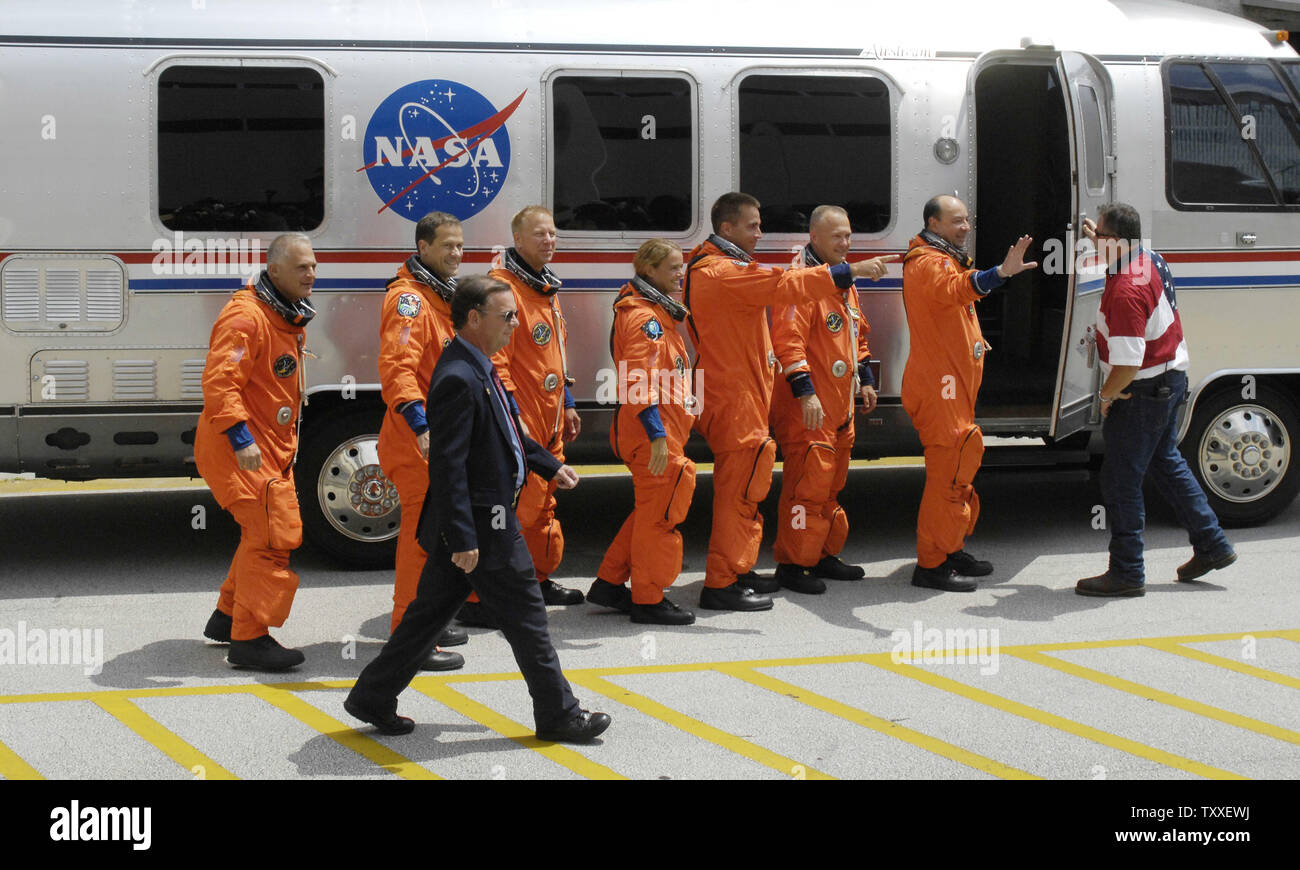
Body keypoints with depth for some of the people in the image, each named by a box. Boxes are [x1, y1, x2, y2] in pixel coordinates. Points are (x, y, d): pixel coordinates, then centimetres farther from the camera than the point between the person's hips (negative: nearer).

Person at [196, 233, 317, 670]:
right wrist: (242, 440, -34)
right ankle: (249, 639, -10)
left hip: (272, 450, 11)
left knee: (264, 533, 19)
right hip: (240, 450, -11)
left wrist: (284, 443, 27)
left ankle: (228, 617, 34)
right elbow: (219, 383, -28)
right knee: (273, 533, -14)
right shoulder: (246, 318, -20)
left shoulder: (287, 316, 14)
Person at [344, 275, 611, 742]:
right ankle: (558, 715, 13)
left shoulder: (477, 368, 10)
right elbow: (447, 466, -26)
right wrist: (462, 540, -26)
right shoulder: (458, 379, -23)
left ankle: (373, 698, 22)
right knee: (525, 615, 1)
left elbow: (507, 430, 27)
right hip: (480, 524, -10)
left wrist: (549, 465, 28)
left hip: (478, 521, 10)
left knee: (431, 611, 15)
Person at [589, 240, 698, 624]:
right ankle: (648, 600, 5)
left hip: (666, 429, 11)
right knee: (659, 513, -3)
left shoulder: (658, 312, 18)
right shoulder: (641, 315, -16)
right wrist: (657, 434, -28)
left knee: (651, 511, 17)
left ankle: (609, 584, 23)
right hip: (653, 433, -11)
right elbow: (637, 382, -24)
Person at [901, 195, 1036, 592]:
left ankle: (951, 549, 29)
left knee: (963, 460, 18)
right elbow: (955, 288, -38)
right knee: (948, 470, -11)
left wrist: (973, 340, 14)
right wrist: (1000, 273, -55)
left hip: (955, 386, 11)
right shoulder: (927, 262, -15)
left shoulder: (948, 260, 20)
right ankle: (930, 565, -8)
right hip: (937, 385, -11)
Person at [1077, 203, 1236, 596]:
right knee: (1166, 463, 24)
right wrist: (1098, 240, 27)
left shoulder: (1126, 291, -29)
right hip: (1170, 379, 10)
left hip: (1143, 392, -10)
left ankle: (1126, 573, 3)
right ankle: (1212, 546, 30)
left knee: (1121, 479, -2)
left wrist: (1106, 395, -14)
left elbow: (1127, 364, -30)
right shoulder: (1151, 260, 1)